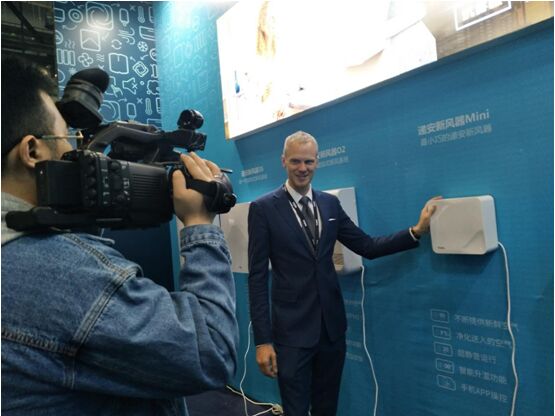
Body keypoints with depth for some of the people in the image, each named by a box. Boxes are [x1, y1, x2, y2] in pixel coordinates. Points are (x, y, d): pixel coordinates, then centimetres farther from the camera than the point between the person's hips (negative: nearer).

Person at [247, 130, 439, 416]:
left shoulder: (330, 203, 5)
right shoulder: (263, 208, -9)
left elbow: (367, 247, 7)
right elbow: (257, 277, -10)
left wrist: (416, 231, -4)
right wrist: (262, 340, -13)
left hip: (332, 324, 5)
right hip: (291, 329, -4)